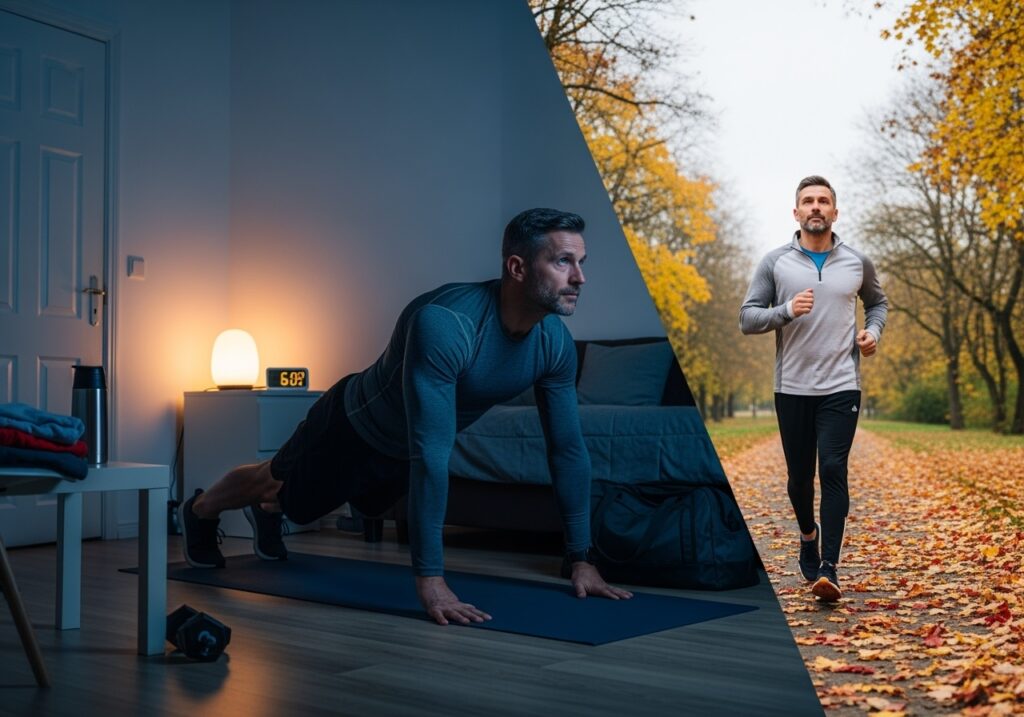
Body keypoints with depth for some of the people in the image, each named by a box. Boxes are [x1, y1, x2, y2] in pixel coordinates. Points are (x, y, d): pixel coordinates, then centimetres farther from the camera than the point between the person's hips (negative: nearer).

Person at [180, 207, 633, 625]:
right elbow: (431, 454, -49)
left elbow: (568, 448, -15)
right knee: (272, 482, 24)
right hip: (355, 426, -6)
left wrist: (581, 559, -14)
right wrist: (430, 579, -48)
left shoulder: (556, 343, -23)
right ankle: (200, 512, 57)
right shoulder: (444, 324, -45)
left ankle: (266, 515, 66)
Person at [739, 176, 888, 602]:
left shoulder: (857, 263, 5)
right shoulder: (775, 263, 0)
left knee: (833, 471, -12)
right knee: (799, 476, 10)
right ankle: (808, 535, 40)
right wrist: (787, 310, -20)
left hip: (841, 387, 0)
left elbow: (877, 301, 24)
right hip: (792, 388, 1)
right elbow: (747, 319, -3)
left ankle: (828, 569, -11)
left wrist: (874, 330, 3)